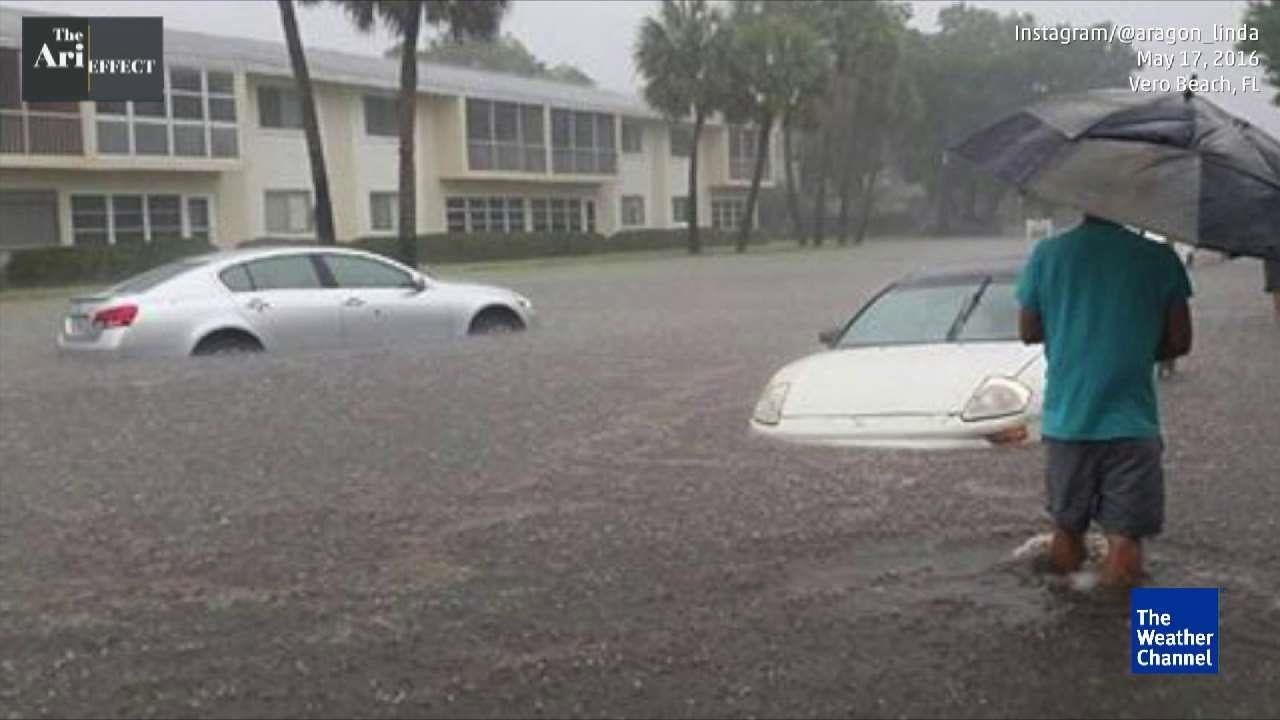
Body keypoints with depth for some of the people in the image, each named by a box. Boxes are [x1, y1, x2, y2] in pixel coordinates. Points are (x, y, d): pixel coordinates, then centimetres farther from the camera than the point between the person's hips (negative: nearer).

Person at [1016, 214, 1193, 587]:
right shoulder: (1159, 258, -7)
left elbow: (1028, 332, 4)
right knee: (1124, 538, 4)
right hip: (1131, 421, -2)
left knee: (1067, 529, 17)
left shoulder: (1046, 254, -4)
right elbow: (1179, 341, -1)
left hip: (1066, 418, 3)